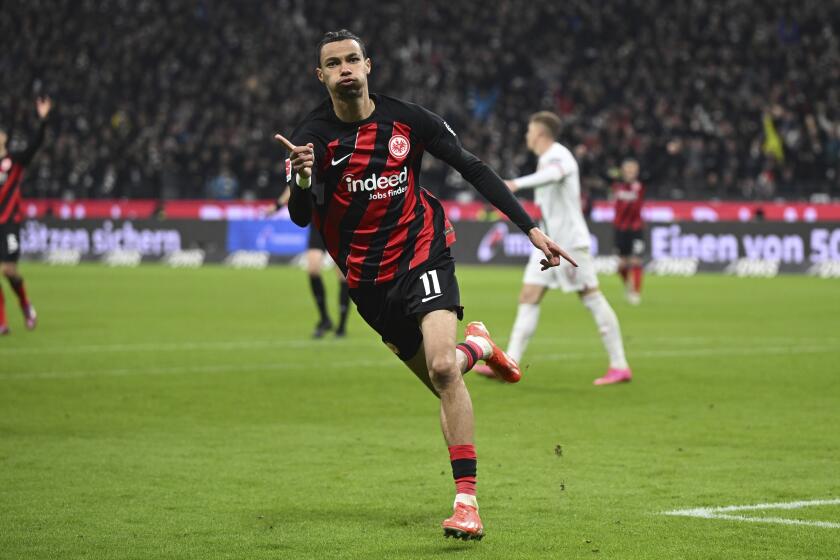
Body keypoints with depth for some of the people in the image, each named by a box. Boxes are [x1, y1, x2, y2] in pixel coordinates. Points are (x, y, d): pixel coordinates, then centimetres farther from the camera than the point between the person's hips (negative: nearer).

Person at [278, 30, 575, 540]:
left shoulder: (406, 119, -7)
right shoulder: (313, 137, -8)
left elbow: (474, 169, 0)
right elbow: (302, 217, -19)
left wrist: (531, 227, -6)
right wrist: (302, 179, -42)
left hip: (423, 254, -2)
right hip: (368, 280, 2)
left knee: (442, 367, -24)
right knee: (443, 382, 7)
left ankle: (467, 498, -21)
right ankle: (477, 345, 45)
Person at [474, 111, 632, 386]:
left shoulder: (559, 155, -14)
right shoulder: (546, 158, 16)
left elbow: (553, 174, -37)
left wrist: (518, 183, -50)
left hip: (570, 240, -9)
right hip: (548, 242, 9)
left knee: (591, 297, -6)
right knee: (528, 297, 0)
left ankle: (619, 366, -1)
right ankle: (509, 365, -4)